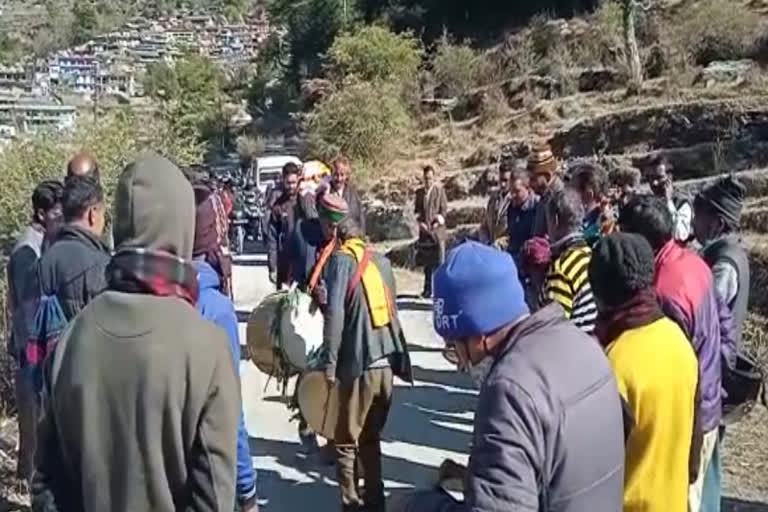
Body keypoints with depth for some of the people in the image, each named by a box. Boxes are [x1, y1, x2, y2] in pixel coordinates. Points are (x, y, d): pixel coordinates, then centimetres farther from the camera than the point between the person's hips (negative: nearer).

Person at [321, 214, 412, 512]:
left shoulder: (340, 260, -2)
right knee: (371, 436, 20)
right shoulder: (382, 261, 15)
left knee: (346, 440, 7)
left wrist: (330, 362, -9)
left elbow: (335, 314, -12)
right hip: (386, 362, 6)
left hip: (359, 363, -6)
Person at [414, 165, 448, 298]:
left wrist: (438, 221, -10)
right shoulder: (419, 192, 11)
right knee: (426, 262, 7)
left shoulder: (439, 190, 1)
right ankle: (427, 289, 15)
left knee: (439, 261, -5)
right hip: (424, 230, 3)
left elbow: (444, 209, 0)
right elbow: (417, 209, 14)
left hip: (437, 229, -3)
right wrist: (420, 222, -2)